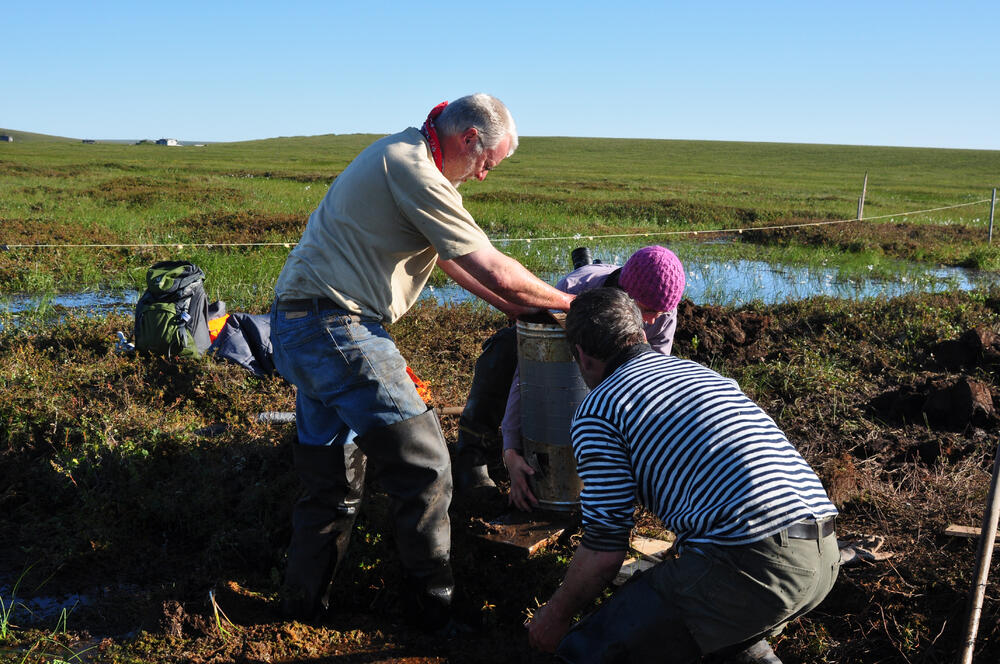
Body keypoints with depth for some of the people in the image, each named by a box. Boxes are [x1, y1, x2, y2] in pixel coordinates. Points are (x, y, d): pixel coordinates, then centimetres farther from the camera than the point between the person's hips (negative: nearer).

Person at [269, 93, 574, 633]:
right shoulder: (414, 169, -16)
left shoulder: (401, 155, 17)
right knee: (423, 466, -4)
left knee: (332, 475, 18)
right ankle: (433, 608, 9)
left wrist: (520, 309, 20)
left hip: (299, 325, 11)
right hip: (336, 329, -11)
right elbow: (495, 272, -15)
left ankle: (303, 599, 29)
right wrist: (563, 302, 1)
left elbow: (451, 260, 22)